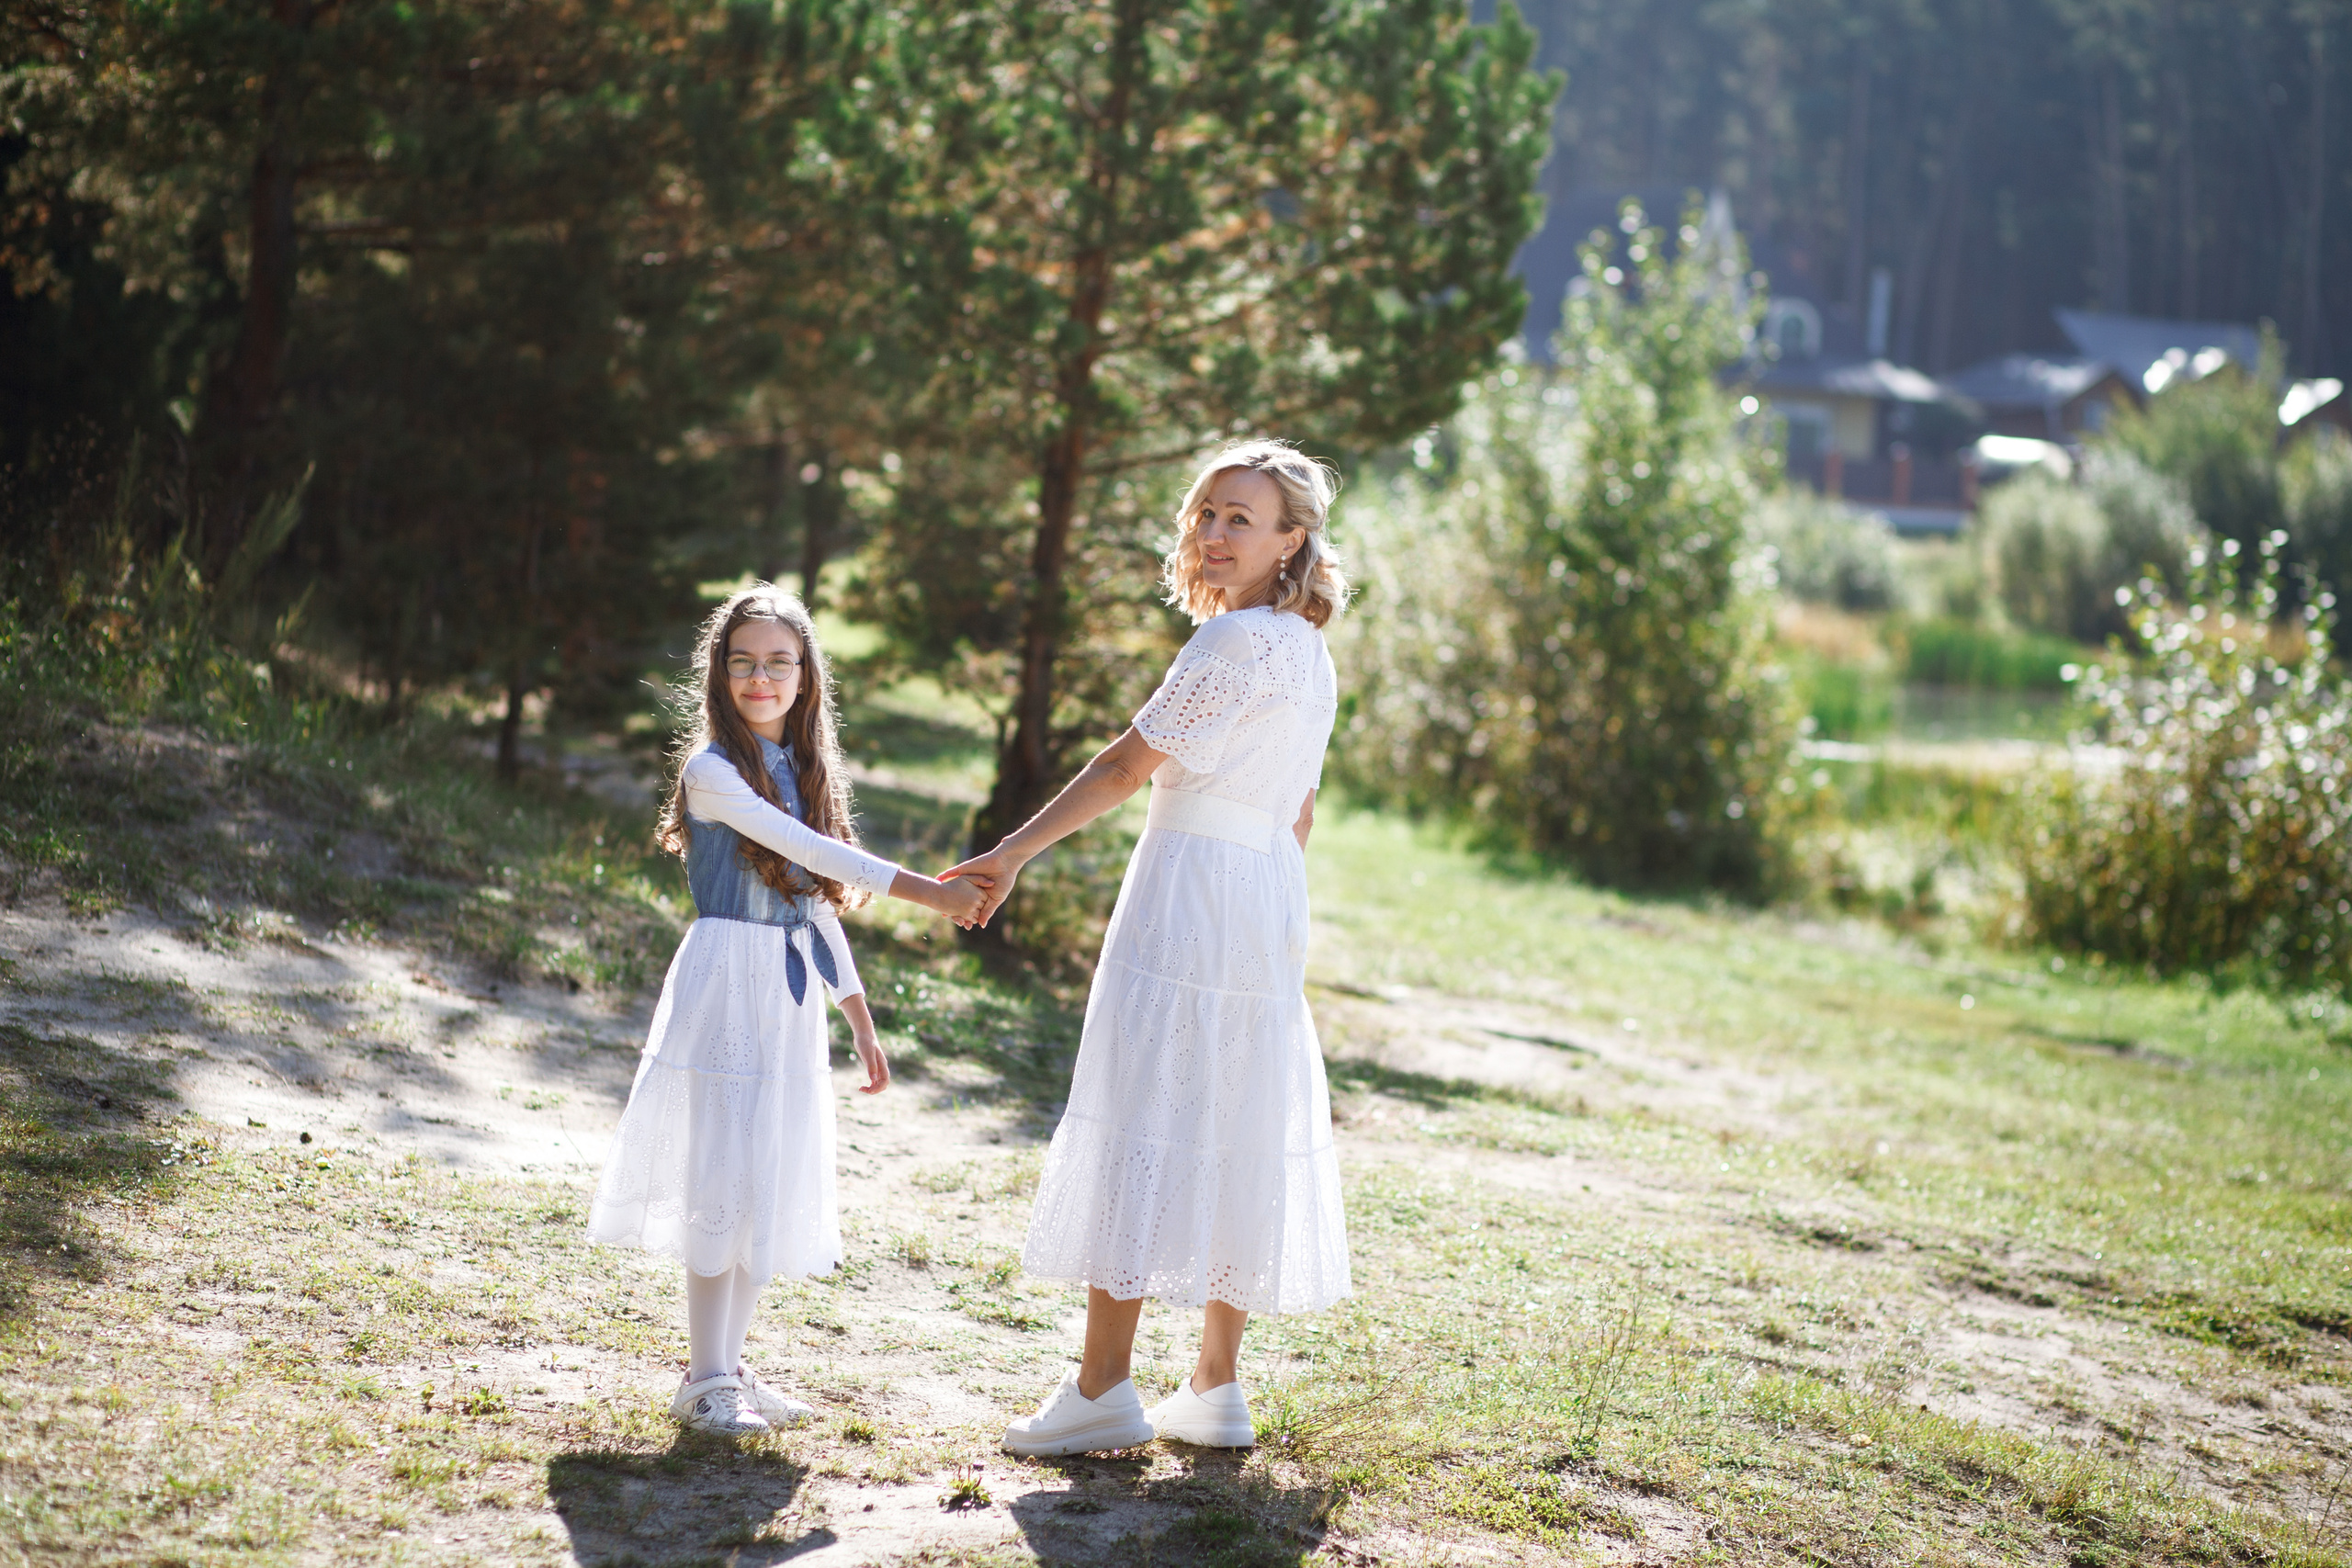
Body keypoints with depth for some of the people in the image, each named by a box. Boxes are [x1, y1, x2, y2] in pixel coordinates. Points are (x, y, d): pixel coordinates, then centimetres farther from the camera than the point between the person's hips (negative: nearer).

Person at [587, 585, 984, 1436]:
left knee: (774, 1186, 8)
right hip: (726, 985, -7)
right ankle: (704, 1378, 2)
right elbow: (807, 850, -18)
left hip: (791, 998, 7)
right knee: (723, 1181, -5)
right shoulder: (713, 770, -9)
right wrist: (926, 892, -24)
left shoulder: (805, 773, 13)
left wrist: (862, 1023, 17)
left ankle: (731, 1365, 18)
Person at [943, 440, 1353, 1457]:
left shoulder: (1236, 640, -14)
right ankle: (1216, 1388, 14)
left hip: (1189, 891, -9)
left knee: (1142, 1122, -6)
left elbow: (1126, 766, -14)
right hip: (1271, 897, 9)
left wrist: (1012, 855, -10)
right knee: (1238, 1137, 10)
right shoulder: (1309, 654, 14)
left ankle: (1102, 1386, -5)